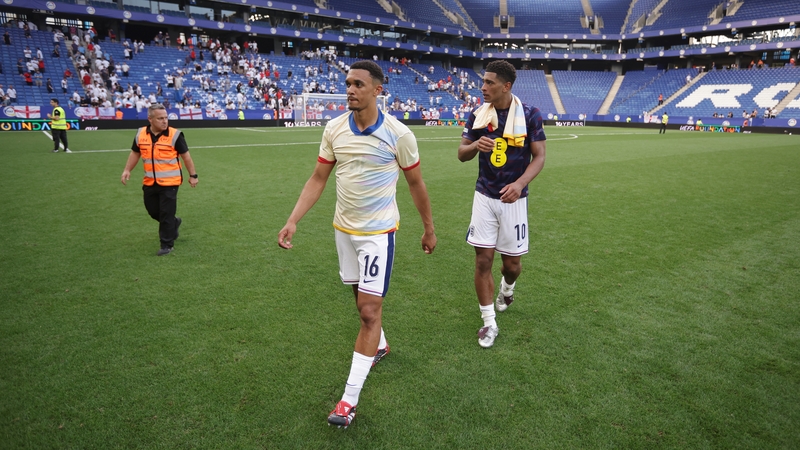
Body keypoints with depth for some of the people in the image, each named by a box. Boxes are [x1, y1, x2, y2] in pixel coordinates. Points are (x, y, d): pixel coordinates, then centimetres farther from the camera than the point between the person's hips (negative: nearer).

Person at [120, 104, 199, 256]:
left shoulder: (175, 135, -12)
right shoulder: (141, 134, 1)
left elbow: (186, 156, -5)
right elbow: (135, 153, 14)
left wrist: (193, 175, -3)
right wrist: (127, 170, 5)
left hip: (169, 182, -5)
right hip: (149, 182, 5)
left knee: (166, 214, -2)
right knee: (153, 211, 15)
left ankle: (167, 244, 11)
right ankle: (174, 223, 43)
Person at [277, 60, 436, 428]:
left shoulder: (397, 134, -13)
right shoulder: (334, 129, -3)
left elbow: (416, 183, -2)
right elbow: (317, 179, 1)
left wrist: (428, 229, 5)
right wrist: (293, 221, -8)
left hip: (378, 232, -5)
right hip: (343, 228, 5)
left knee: (369, 310, -6)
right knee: (362, 298, 20)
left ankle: (350, 399, 4)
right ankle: (379, 345, 49)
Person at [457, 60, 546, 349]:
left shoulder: (530, 115, -7)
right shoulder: (478, 115, 0)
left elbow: (539, 156, -5)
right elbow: (461, 154, 4)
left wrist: (519, 184, -23)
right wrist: (475, 145, -20)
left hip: (513, 199, -2)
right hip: (484, 197, 2)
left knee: (512, 262, 6)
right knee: (483, 260, -1)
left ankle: (507, 287, 45)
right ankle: (489, 323, 14)